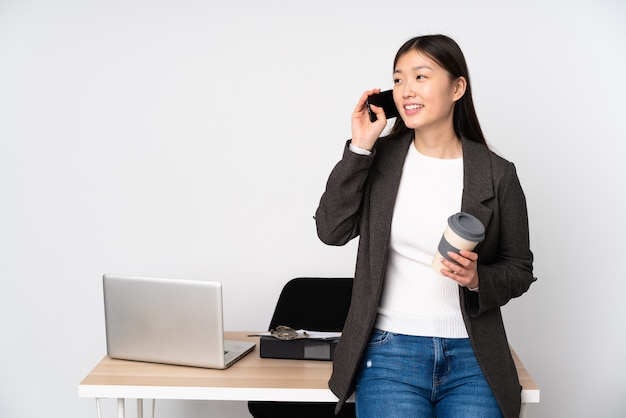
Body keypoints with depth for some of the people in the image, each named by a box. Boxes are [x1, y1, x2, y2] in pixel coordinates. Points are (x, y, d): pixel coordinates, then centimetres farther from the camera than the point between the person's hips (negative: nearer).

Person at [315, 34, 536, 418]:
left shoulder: (497, 174, 0)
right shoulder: (381, 157, 3)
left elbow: (520, 270, 7)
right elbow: (331, 230, -7)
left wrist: (478, 279, -15)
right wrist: (359, 147, -9)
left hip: (471, 358, 0)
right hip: (390, 352, 0)